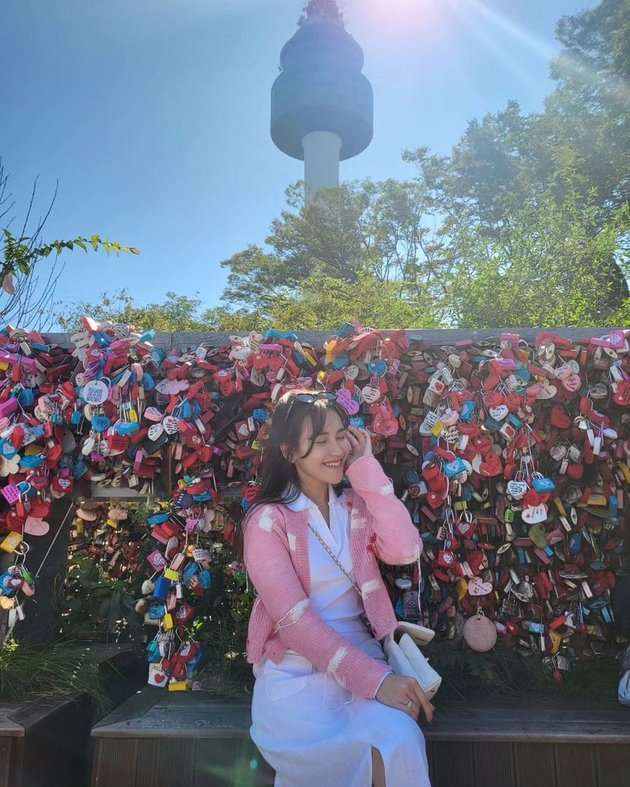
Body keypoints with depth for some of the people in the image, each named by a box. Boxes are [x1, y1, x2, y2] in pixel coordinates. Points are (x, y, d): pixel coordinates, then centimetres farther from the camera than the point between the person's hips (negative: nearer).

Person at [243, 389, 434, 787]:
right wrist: (375, 678, -24)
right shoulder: (268, 520, -8)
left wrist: (366, 469, -11)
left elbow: (405, 551, -11)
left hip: (362, 660, 4)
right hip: (295, 675, -4)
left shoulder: (357, 505, 8)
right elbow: (294, 620, -16)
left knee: (400, 741, -27)